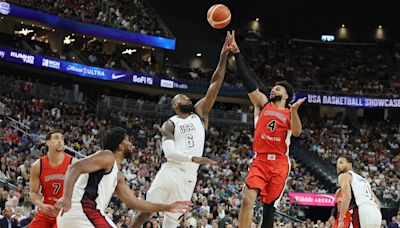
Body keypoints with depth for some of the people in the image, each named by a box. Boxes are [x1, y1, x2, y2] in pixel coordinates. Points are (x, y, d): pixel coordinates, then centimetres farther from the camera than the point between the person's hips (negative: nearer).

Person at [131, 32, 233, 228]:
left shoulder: (199, 114, 13)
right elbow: (169, 151, -12)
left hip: (189, 178, 3)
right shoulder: (169, 125, 4)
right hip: (170, 173, -3)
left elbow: (214, 86, 6)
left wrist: (223, 56, -1)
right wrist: (193, 158, -29)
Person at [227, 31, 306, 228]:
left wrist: (294, 110, -21)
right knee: (247, 199, -18)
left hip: (279, 163, 0)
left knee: (269, 205, 3)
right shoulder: (263, 104, 12)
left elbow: (297, 132, -8)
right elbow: (248, 80, 6)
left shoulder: (289, 113, 11)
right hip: (260, 161, 0)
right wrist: (237, 53, 0)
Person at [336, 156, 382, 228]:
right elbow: (377, 202, 31)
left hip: (363, 212, -8)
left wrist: (341, 220, -11)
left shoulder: (344, 175, 10)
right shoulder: (362, 179, 35)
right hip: (376, 214, 8)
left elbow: (347, 196, -9)